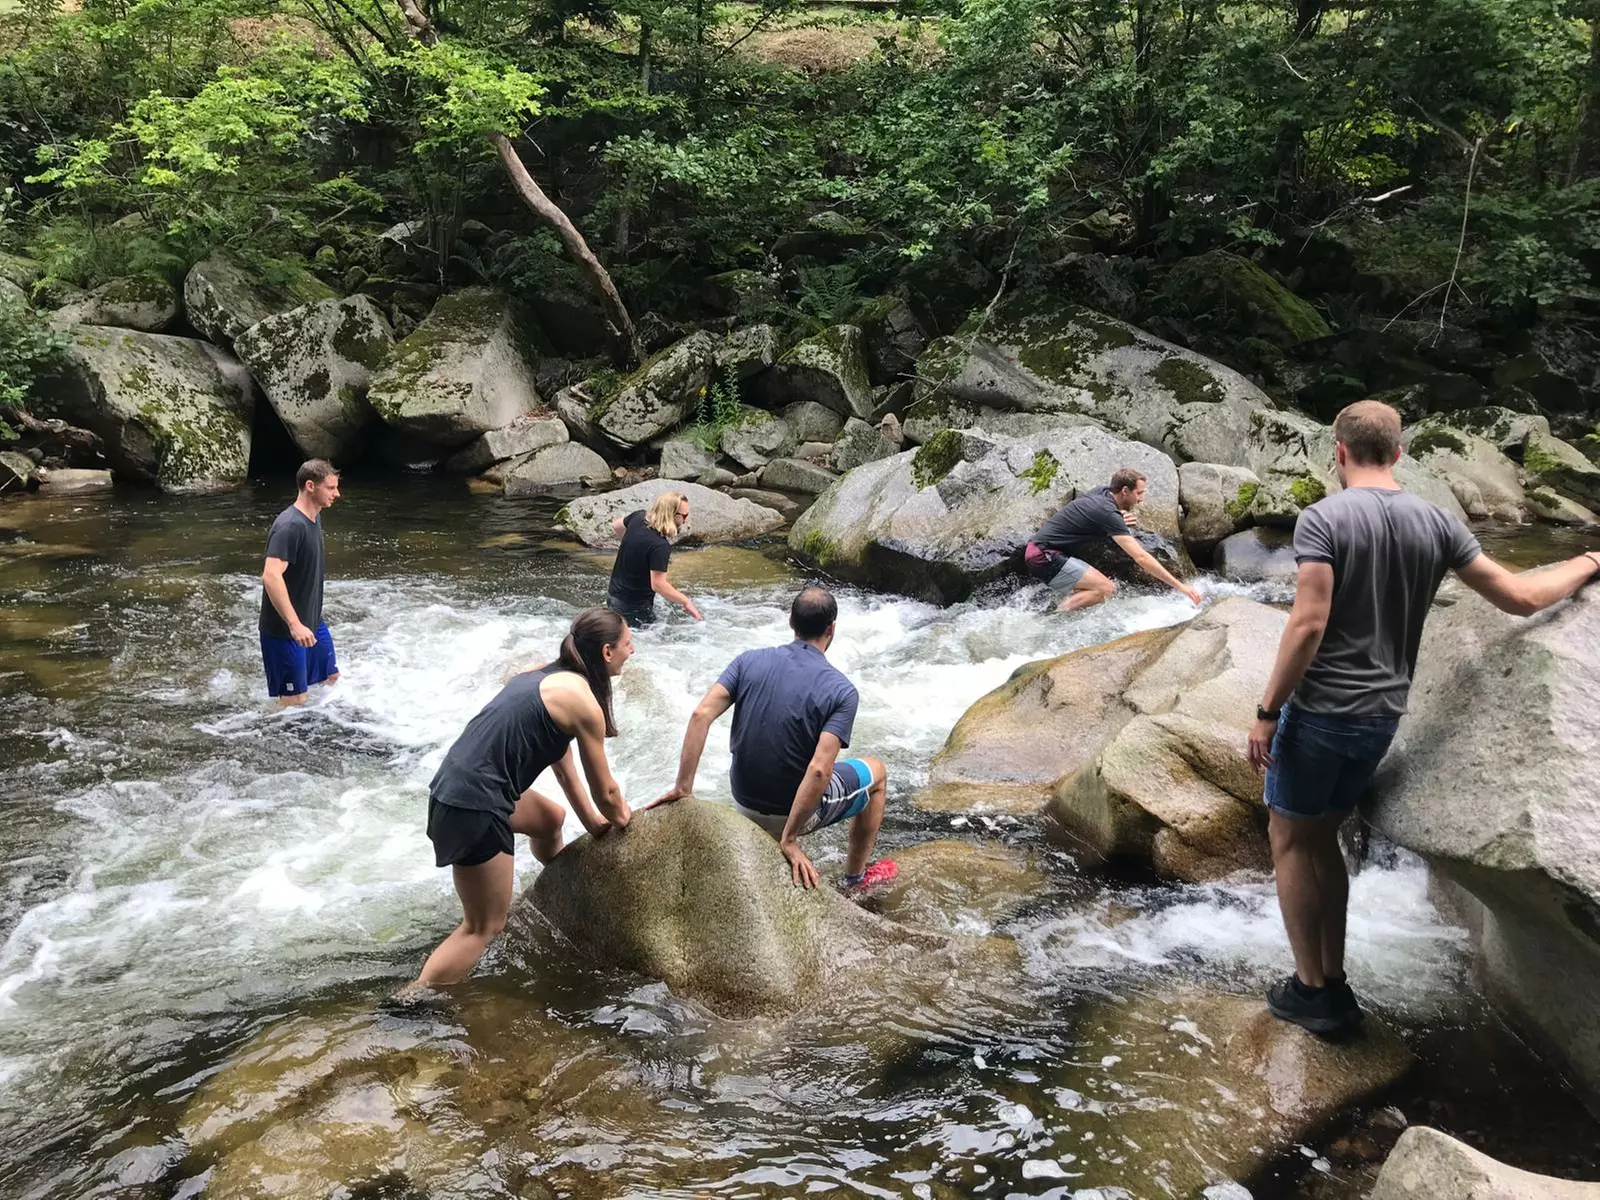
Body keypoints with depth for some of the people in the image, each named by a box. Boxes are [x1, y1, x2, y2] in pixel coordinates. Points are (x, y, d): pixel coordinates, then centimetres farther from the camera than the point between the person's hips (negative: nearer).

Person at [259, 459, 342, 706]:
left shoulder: (314, 518, 6)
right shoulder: (290, 526, -24)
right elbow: (271, 576, -34)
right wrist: (294, 625, -38)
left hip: (312, 622, 10)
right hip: (284, 630, -10)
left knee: (332, 679, 21)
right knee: (295, 700, -2)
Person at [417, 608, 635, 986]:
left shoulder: (548, 676, 13)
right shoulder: (584, 702, -13)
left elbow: (562, 764, 21)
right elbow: (604, 791, -3)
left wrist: (592, 820, 26)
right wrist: (620, 817, 18)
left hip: (454, 783, 10)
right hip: (475, 807, -10)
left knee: (551, 818, 32)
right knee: (484, 927, 1)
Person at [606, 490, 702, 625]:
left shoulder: (639, 516, -5)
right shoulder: (661, 546, -29)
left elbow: (616, 526, 16)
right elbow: (658, 584, -29)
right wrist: (686, 602, -20)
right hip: (634, 607, -9)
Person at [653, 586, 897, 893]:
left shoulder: (750, 661, -7)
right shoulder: (841, 691, -18)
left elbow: (701, 716, -16)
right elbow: (819, 771, -28)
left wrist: (683, 787, -12)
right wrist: (789, 839, -23)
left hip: (744, 803, 5)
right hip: (797, 811, -4)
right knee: (876, 771, 24)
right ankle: (857, 877, 34)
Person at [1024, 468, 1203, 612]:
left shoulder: (1102, 493, 8)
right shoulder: (1108, 513, -19)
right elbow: (1141, 557, -23)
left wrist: (1128, 521, -2)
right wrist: (1180, 586, -22)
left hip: (1038, 552, 10)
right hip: (1044, 556, -10)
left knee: (1100, 586, 12)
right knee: (1105, 589, -15)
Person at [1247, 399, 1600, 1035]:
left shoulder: (1323, 518, -14)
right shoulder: (1436, 522, 2)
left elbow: (1308, 624, -21)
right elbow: (1520, 597, 6)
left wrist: (1267, 711, -14)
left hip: (1319, 713, -6)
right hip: (1382, 716, 6)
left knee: (1290, 841, 10)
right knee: (1321, 838, 20)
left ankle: (1312, 991, 15)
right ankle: (1334, 983, 26)